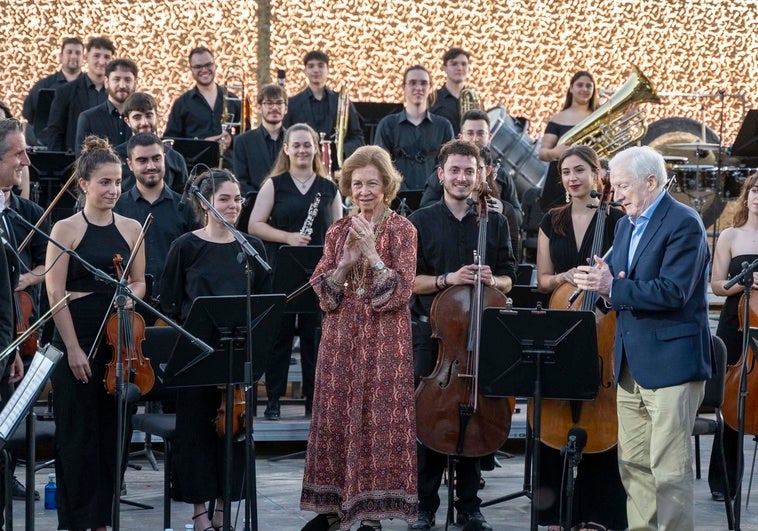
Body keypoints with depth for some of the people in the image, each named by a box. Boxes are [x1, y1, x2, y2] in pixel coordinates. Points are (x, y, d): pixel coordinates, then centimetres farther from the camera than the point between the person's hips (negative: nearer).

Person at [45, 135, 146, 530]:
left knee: (112, 431, 7)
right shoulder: (66, 229, -5)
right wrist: (73, 349, -14)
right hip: (76, 341, -4)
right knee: (76, 434, 0)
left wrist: (130, 296, -9)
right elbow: (56, 293, -8)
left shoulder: (131, 229, 8)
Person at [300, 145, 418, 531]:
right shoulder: (338, 232, 9)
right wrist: (345, 263, -13)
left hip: (385, 340, -4)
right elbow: (323, 292, 3)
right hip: (341, 338, 4)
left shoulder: (401, 230, -2)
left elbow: (400, 291, -10)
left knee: (379, 420, -4)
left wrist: (372, 254, -20)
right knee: (335, 418, 6)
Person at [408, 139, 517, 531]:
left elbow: (508, 280, 11)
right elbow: (410, 280, -1)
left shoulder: (495, 223, 9)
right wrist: (447, 280, -17)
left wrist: (492, 280, -11)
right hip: (432, 332, -1)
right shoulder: (421, 222, 3)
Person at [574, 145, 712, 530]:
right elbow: (617, 282, 15)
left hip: (670, 363, -9)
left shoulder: (683, 223, -11)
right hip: (631, 365, 9)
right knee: (633, 465, 11)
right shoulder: (626, 226, 16)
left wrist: (613, 288, -23)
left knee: (669, 468, -8)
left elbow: (672, 292, -21)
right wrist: (602, 284, -8)